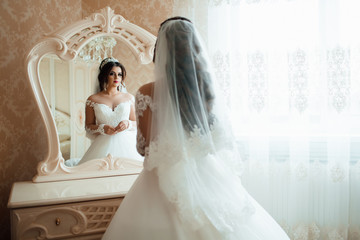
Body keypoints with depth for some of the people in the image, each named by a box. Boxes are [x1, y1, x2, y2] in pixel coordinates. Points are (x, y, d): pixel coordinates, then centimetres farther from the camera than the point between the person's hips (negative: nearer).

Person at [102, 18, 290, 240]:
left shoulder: (148, 93, -12)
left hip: (167, 181, -3)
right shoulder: (209, 88, -1)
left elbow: (143, 147, -7)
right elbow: (225, 141, 7)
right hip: (209, 177, 4)